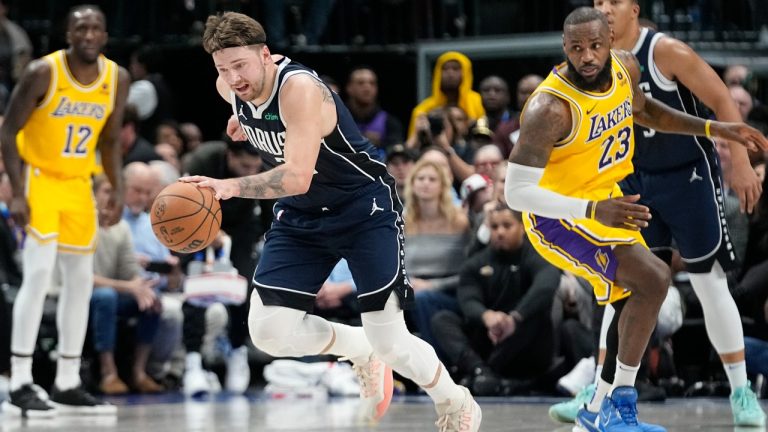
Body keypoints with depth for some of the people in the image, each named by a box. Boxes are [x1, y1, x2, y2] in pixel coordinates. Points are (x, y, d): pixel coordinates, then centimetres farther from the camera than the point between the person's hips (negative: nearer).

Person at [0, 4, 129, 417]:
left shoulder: (117, 78, -4)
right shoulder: (42, 73, -19)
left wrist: (117, 188, -3)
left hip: (78, 183, 6)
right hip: (39, 177, -6)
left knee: (81, 280, 7)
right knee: (39, 272, -18)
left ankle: (67, 384, 17)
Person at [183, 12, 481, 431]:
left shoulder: (299, 89, -31)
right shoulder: (230, 87, -9)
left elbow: (297, 177, -44)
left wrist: (230, 187, -53)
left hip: (364, 208, -7)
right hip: (301, 215, 7)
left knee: (390, 344, -8)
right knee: (268, 331, -10)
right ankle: (361, 353, 18)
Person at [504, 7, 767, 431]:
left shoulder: (625, 67, -8)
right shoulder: (550, 108, -31)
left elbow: (643, 109, 16)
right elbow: (516, 191, -33)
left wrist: (713, 128, 9)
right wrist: (594, 211, -43)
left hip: (605, 200, 9)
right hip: (558, 216, -9)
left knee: (635, 302, 17)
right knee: (653, 279, -23)